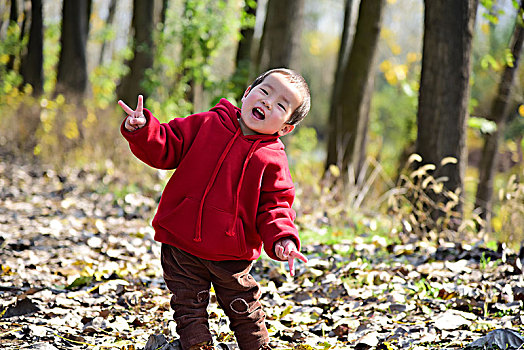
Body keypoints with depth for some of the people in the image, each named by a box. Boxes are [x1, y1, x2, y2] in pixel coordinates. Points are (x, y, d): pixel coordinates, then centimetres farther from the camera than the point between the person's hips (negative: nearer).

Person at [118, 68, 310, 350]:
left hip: (232, 255, 0)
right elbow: (166, 148, -2)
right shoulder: (206, 124, -4)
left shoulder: (272, 160, -6)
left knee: (245, 313, 17)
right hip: (181, 245, 0)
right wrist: (142, 130, -21)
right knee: (189, 310, 11)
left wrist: (282, 238, -23)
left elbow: (273, 206, -5)